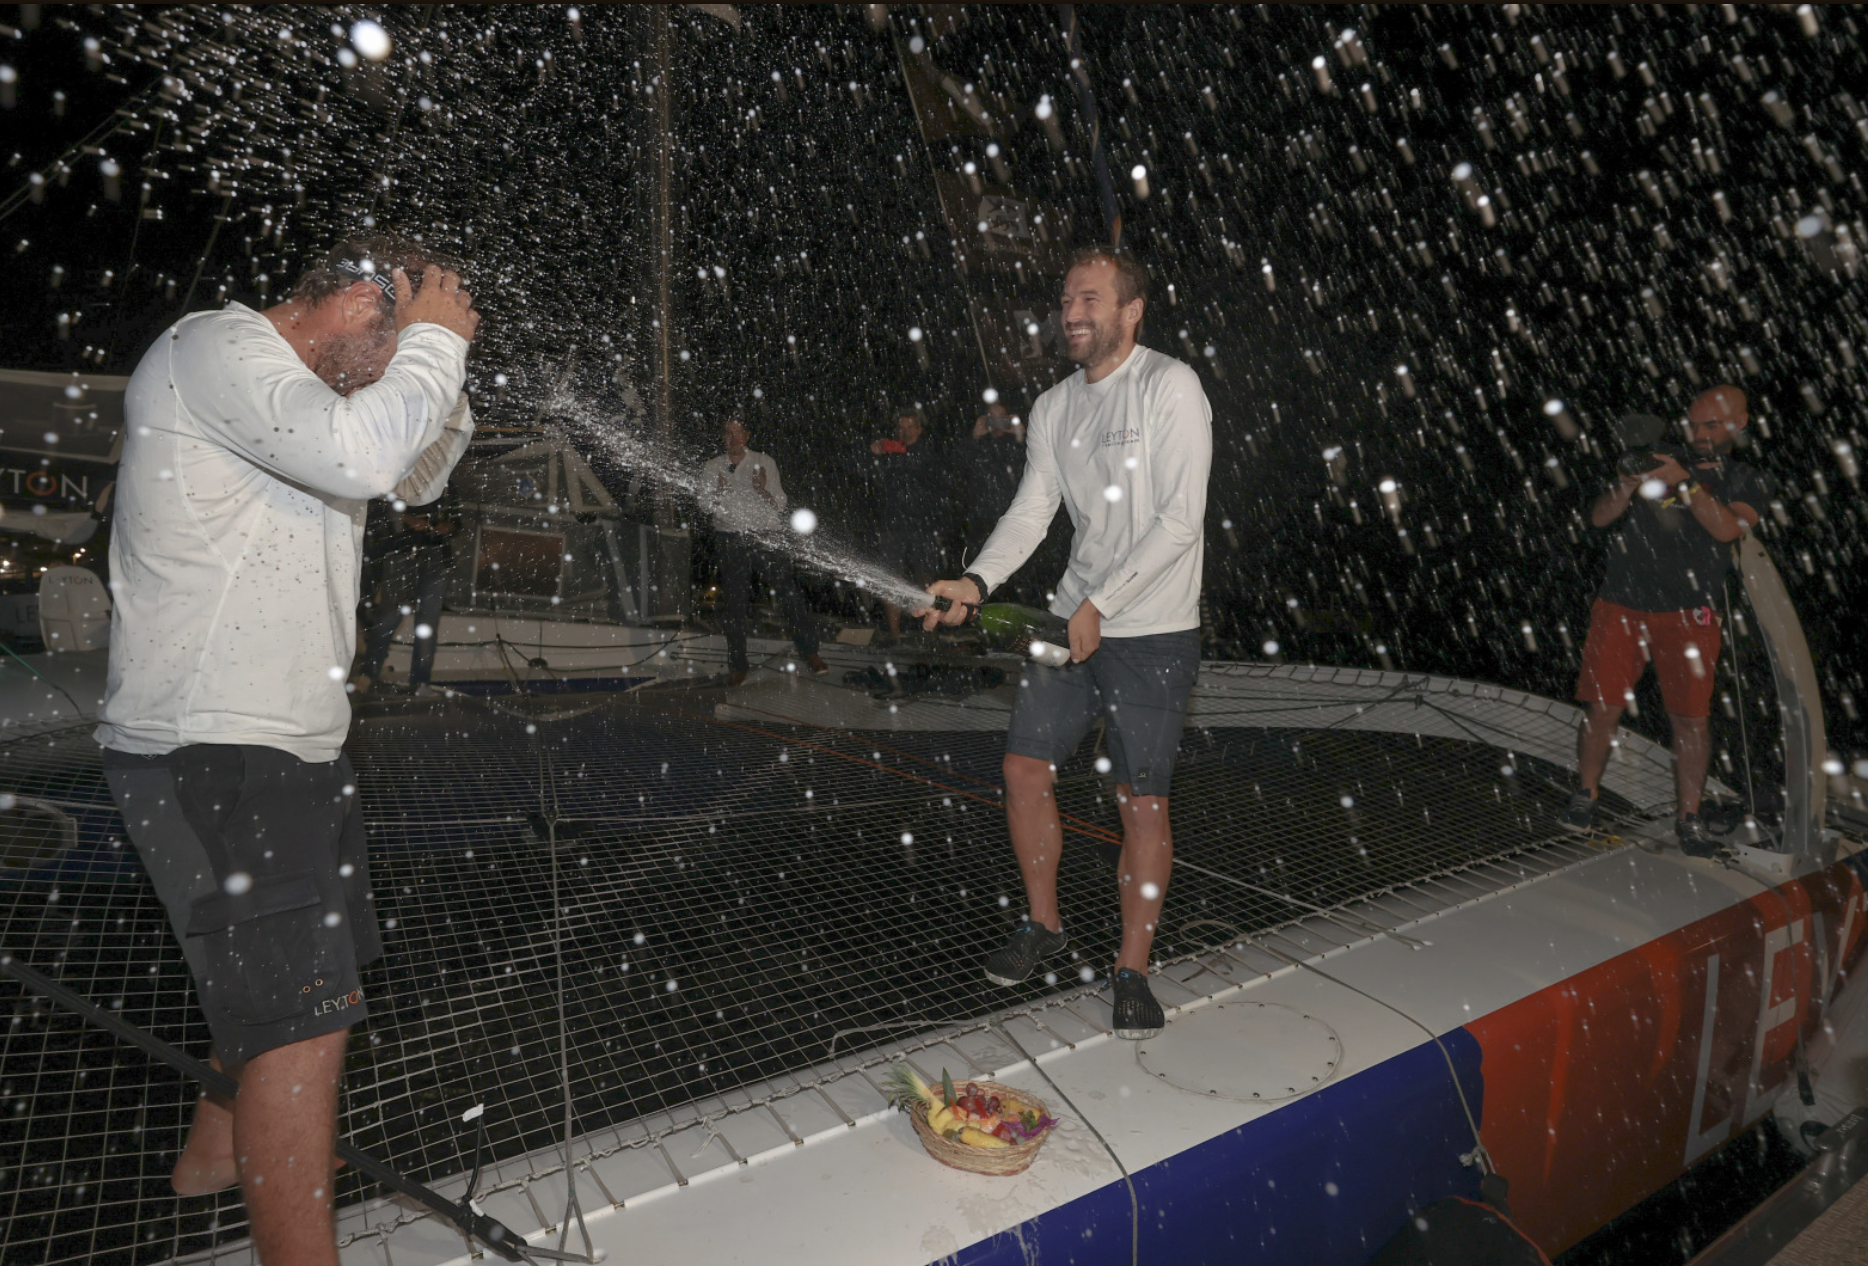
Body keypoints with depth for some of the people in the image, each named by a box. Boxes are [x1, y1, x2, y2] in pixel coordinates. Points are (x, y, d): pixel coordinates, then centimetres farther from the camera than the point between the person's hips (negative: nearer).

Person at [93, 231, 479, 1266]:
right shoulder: (215, 346, -12)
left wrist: (447, 366, 10)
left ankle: (219, 1150, 47)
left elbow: (415, 477, 26)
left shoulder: (291, 387, 18)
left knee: (284, 974, 25)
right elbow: (360, 455, -29)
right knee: (306, 1020, -12)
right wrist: (436, 339, -14)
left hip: (289, 741, 11)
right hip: (207, 752, -11)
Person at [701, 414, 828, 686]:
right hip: (731, 539, 1)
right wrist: (719, 492, -19)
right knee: (734, 603, 3)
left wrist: (762, 489, -18)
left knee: (790, 593, -7)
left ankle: (810, 652, 4)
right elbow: (712, 510, 1)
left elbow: (780, 505, 1)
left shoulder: (764, 463, 6)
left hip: (766, 536, -1)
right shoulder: (712, 469, 8)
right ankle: (738, 665, 13)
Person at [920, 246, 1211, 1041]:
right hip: (1072, 618, 6)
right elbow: (1030, 512, 6)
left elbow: (1180, 519, -16)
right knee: (1025, 768, 6)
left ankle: (1133, 969, 16)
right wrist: (976, 582, -11)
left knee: (1142, 798, -1)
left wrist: (1100, 604, -19)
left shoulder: (1171, 387, -9)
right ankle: (1043, 925, 28)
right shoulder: (1053, 407, 11)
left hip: (1152, 630, -6)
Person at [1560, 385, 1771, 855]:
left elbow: (1727, 528, -11)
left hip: (1686, 616, -1)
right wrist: (1628, 487, -15)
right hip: (1621, 607, 1)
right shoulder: (1657, 464, 11)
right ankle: (1585, 797, 15)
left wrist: (1686, 482, -18)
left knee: (1690, 719, -3)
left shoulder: (1746, 483, 9)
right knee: (1602, 708, -1)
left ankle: (1687, 816, 10)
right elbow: (1598, 517, 4)